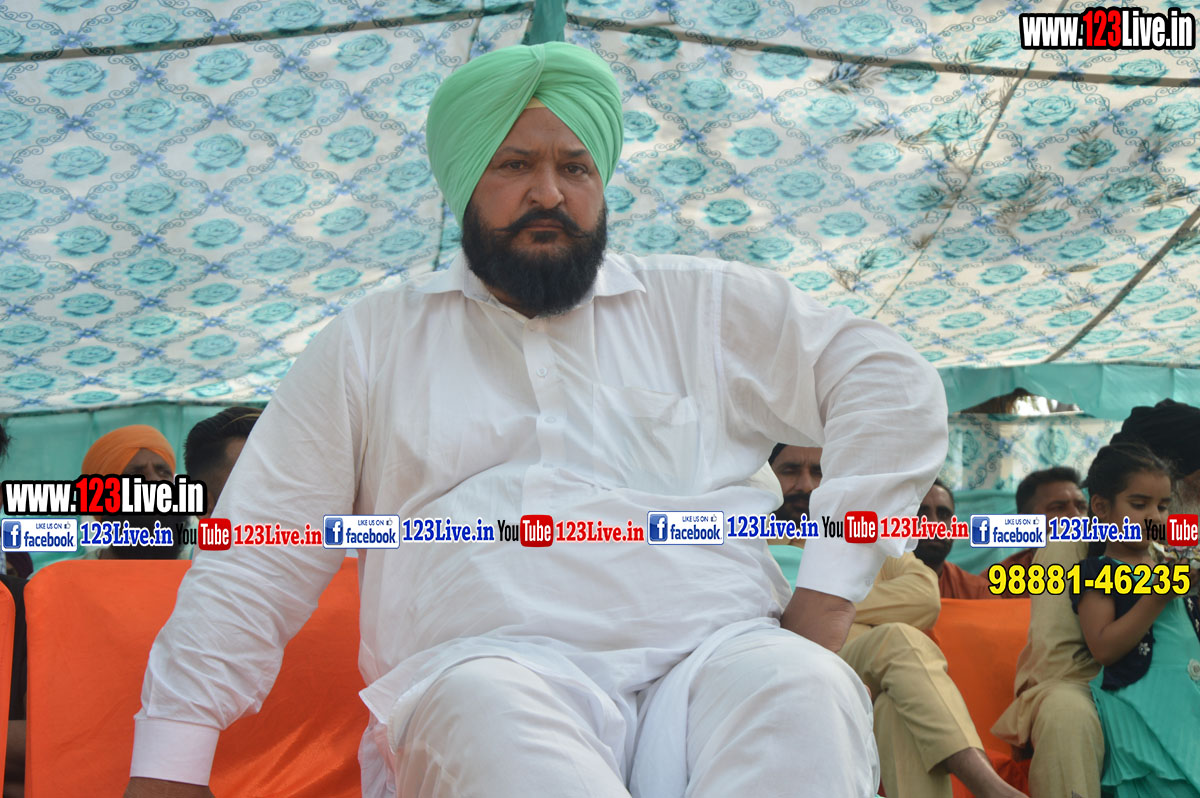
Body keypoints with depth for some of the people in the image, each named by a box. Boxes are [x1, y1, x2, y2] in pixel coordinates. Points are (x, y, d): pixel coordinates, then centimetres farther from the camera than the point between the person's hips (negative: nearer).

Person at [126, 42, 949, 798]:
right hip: (491, 665, -1)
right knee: (487, 706, -37)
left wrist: (827, 595, 0)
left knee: (797, 687, -34)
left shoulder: (707, 306, 19)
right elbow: (257, 562, 15)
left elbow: (894, 385, 13)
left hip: (714, 656, 1)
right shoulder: (375, 340, 18)